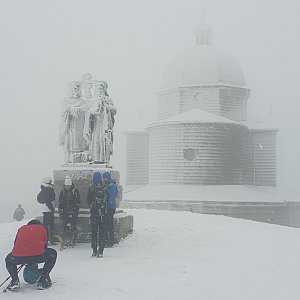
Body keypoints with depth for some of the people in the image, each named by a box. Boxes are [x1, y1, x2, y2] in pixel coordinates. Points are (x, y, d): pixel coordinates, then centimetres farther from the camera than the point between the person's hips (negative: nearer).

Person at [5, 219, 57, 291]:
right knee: (52, 254, 29)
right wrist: (35, 262, 49)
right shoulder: (42, 228, 29)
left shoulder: (21, 228, 33)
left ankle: (14, 280, 15)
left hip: (18, 258, 2)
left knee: (9, 260, 38)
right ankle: (43, 280, 20)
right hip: (37, 256, -2)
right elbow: (44, 245, 34)